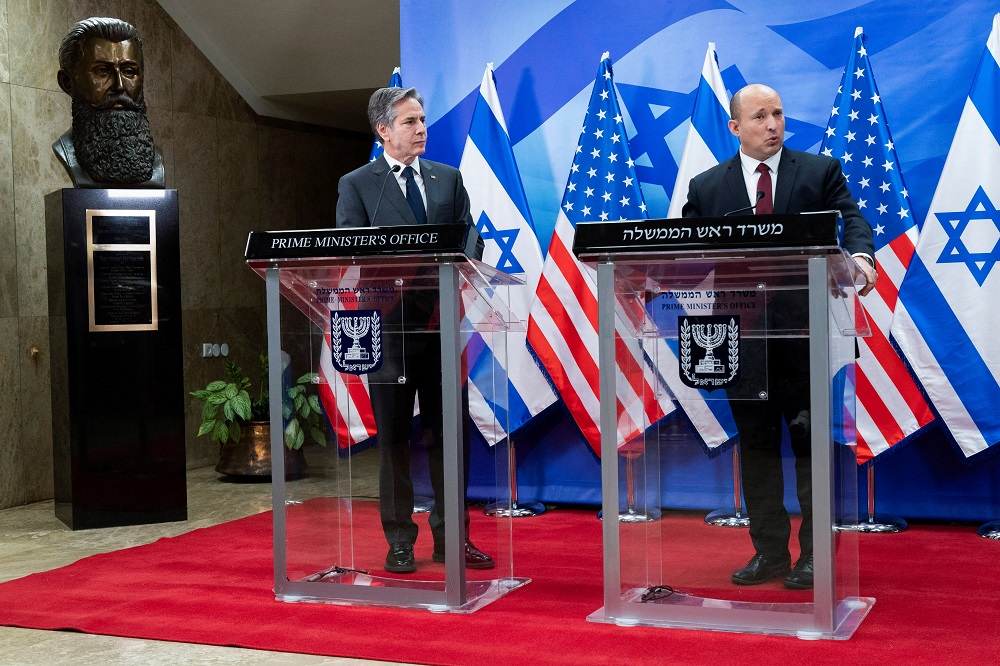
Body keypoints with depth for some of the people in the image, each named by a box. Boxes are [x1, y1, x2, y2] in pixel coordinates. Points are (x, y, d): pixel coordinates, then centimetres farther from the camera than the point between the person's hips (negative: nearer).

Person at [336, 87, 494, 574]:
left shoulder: (449, 179, 14)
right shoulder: (356, 185, 3)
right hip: (389, 325, -3)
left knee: (450, 432, 5)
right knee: (394, 438, 4)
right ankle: (399, 543, 13)